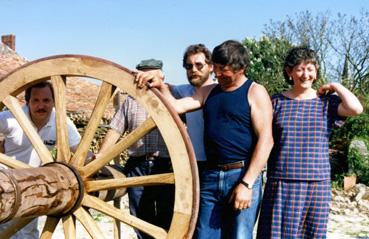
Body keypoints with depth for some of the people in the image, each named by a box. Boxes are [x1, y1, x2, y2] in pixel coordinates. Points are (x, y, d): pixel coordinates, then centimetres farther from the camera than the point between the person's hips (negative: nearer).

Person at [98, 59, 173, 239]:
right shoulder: (130, 101, 14)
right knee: (142, 222, 10)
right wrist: (99, 157, -1)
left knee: (168, 224, 2)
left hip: (166, 167, -2)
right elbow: (115, 130, 8)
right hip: (136, 167, 2)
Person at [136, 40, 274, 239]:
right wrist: (161, 86, -9)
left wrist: (247, 183, -15)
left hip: (242, 176, -5)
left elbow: (265, 140, -10)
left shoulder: (255, 93, -2)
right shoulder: (208, 91, 15)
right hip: (210, 177, 5)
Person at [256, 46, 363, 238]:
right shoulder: (277, 102, 6)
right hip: (281, 184, 0)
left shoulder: (326, 101, 6)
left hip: (317, 185, 1)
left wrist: (335, 86, 1)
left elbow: (355, 109, -12)